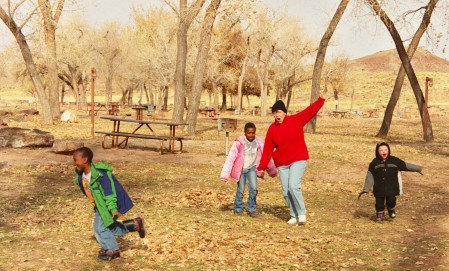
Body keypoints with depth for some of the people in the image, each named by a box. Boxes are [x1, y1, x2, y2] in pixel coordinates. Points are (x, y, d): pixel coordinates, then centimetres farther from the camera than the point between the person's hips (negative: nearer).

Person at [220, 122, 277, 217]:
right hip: (241, 169, -2)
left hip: (252, 168, 2)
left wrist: (272, 170, 12)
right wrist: (225, 174, -27)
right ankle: (238, 209, 26)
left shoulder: (259, 142, -10)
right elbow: (231, 157, -22)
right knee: (240, 190, 4)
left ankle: (252, 209, 5)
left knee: (254, 188, -12)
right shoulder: (239, 142, -19)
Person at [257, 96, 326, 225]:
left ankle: (301, 213, -1)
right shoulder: (272, 129, 1)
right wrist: (261, 167, 1)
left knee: (293, 186, -18)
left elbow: (310, 110, -15)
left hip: (298, 160, -4)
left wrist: (321, 100, -29)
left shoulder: (296, 120, -5)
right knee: (286, 191, 3)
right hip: (282, 164, 4)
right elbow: (268, 149, 2)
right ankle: (294, 216, 18)